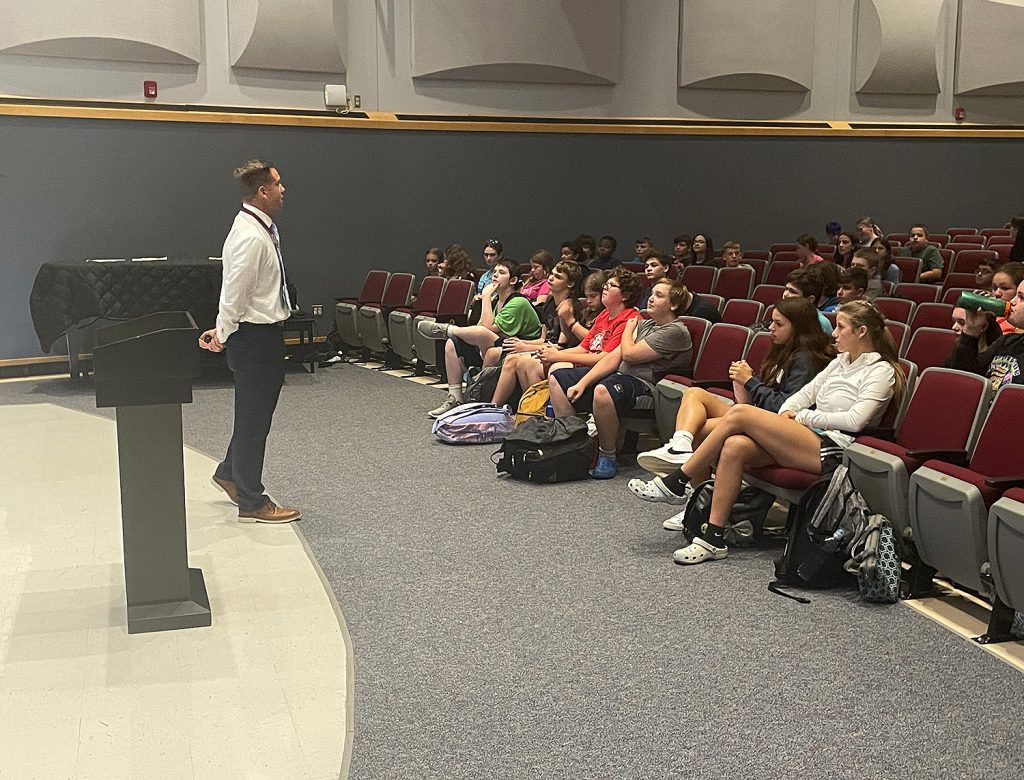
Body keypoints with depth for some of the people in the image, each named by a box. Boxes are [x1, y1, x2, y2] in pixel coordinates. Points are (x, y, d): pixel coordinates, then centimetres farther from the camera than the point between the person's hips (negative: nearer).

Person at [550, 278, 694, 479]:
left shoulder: (675, 331, -9)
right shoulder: (644, 324, 19)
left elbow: (629, 354, -13)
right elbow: (614, 356, 10)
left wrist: (628, 330, 9)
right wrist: (583, 382, -1)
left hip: (643, 385, -10)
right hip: (619, 374, 10)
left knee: (603, 391, -42)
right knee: (557, 378, 6)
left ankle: (608, 458, -25)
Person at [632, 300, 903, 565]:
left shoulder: (881, 371, -1)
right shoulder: (841, 362, 25)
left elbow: (854, 420, -13)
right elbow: (805, 392, 22)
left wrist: (804, 416, -6)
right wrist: (787, 411, 0)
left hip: (831, 447, -8)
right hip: (807, 436, 8)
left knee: (740, 413, -20)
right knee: (735, 446, -21)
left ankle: (677, 484, -12)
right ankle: (713, 538, -20)